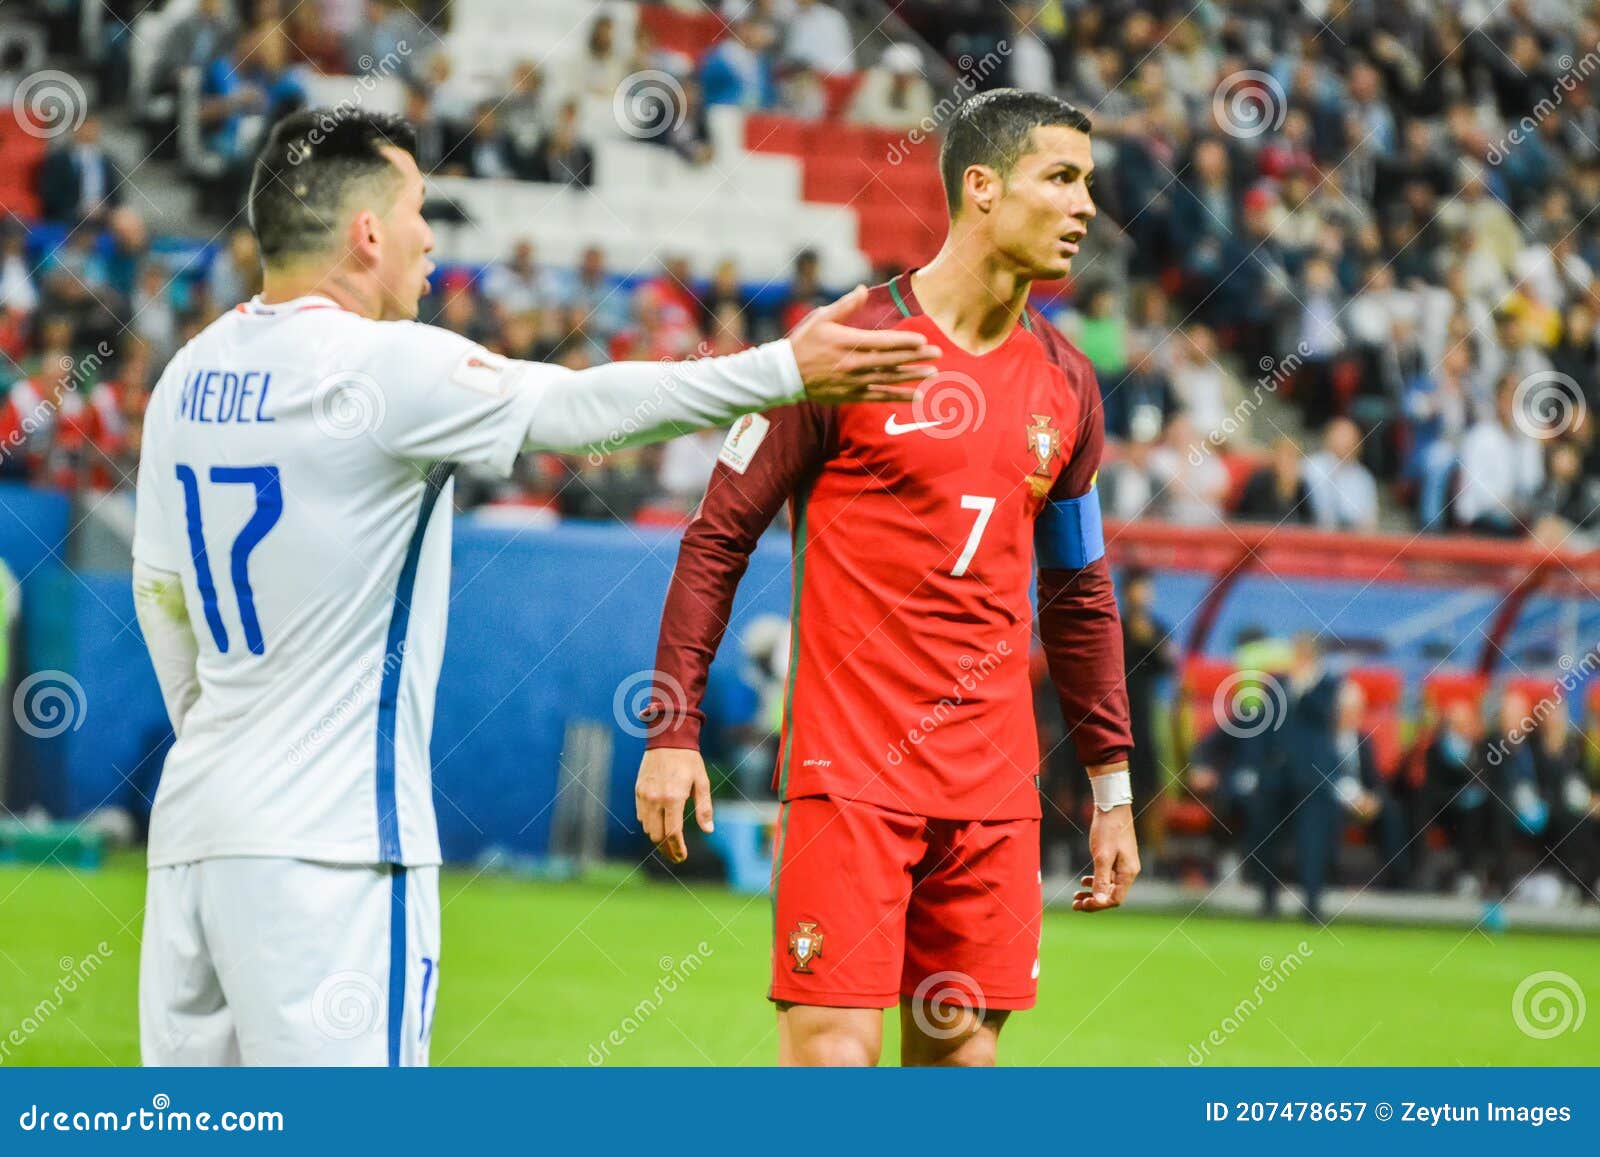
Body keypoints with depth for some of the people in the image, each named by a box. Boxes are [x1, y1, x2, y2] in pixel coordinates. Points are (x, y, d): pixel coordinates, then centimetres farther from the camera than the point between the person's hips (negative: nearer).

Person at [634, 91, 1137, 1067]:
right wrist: (672, 730, -7)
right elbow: (717, 541, -1)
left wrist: (1112, 785, 17)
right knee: (834, 1052, -12)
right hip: (849, 771, -5)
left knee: (960, 1051, 4)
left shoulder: (1065, 383, 11)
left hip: (994, 788, 5)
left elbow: (1080, 595, 19)